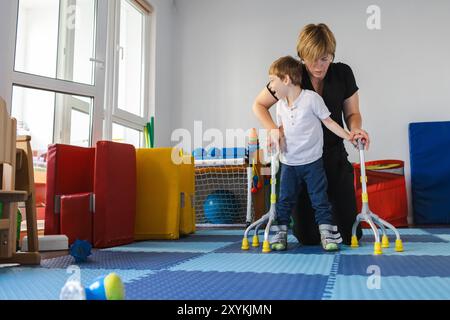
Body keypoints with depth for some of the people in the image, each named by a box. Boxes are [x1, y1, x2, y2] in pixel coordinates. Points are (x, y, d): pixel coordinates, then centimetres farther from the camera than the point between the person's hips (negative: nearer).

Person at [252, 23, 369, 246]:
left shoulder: (343, 74, -5)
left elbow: (351, 113, 5)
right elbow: (259, 105, 1)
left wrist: (355, 129, -18)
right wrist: (274, 130, -17)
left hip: (334, 155, 2)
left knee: (350, 234, -1)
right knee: (307, 238, 0)